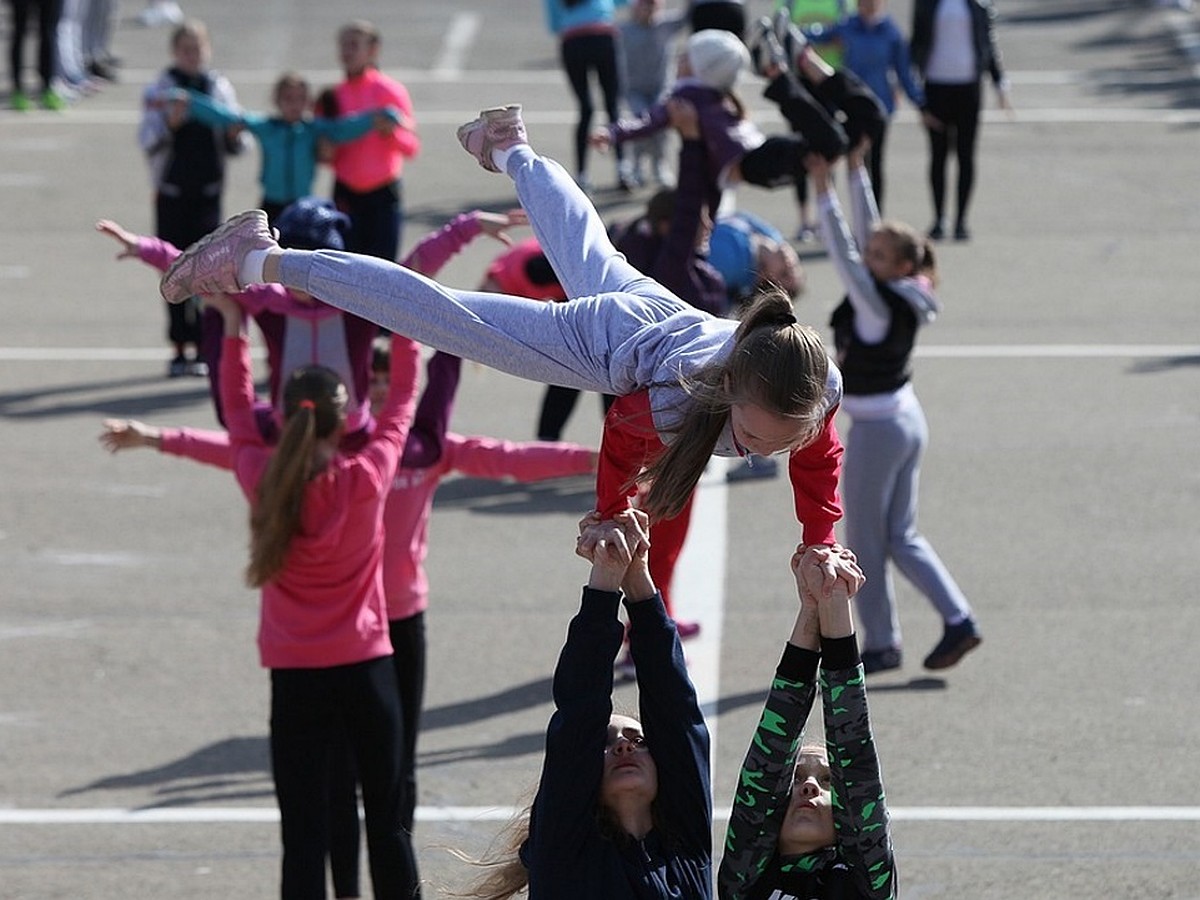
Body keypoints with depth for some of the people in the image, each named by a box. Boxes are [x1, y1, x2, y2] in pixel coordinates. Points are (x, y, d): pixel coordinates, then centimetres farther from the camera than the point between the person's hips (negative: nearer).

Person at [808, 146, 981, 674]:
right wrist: (855, 171, 4)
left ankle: (881, 644, 12)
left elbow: (843, 255, -28)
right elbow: (867, 228, 6)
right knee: (901, 535, 15)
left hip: (876, 428, -9)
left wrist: (824, 194, -29)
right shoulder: (901, 297, 1)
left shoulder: (881, 305, -22)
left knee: (865, 541, 4)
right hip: (906, 419, 9)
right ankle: (958, 620, 9)